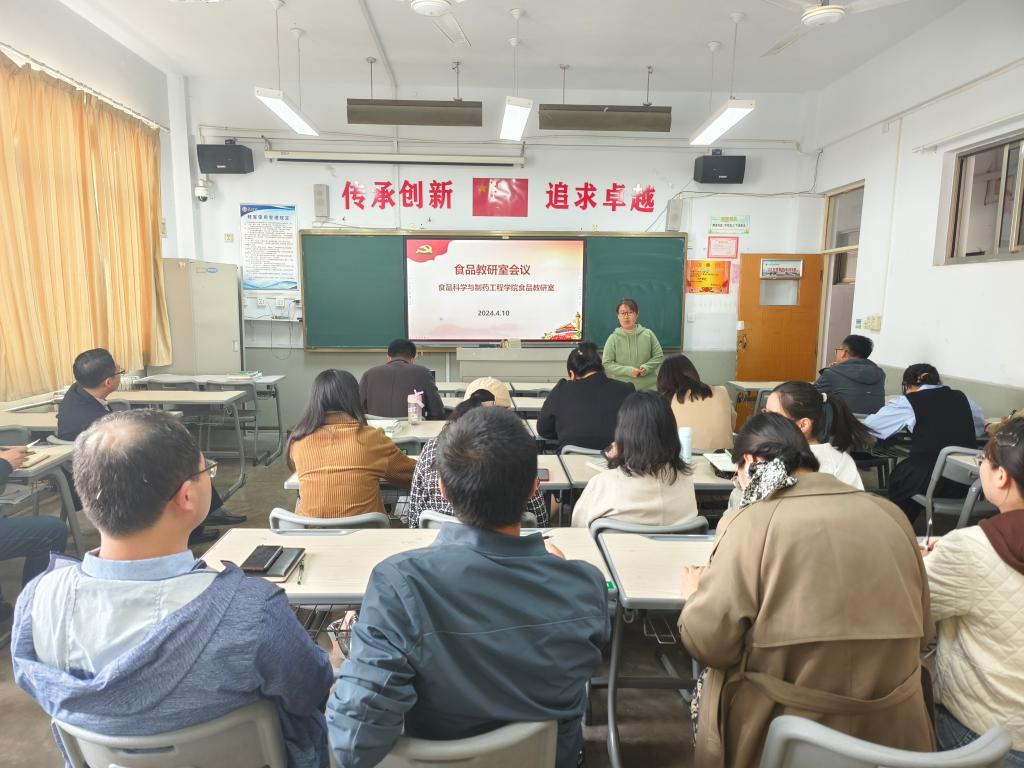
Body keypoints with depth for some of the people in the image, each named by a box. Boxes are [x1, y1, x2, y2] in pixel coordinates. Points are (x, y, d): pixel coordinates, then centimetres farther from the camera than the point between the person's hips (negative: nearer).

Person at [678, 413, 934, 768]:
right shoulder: (891, 515, 0)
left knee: (705, 684, 23)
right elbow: (923, 634, 10)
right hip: (894, 729, 5)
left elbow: (708, 643, -15)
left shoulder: (750, 523, -15)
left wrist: (696, 595, 6)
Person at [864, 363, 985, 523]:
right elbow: (981, 427, 26)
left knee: (898, 475, 25)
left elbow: (869, 426, 4)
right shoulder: (962, 398, 11)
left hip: (929, 481, -4)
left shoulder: (908, 402, -1)